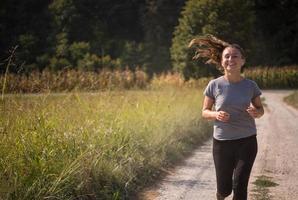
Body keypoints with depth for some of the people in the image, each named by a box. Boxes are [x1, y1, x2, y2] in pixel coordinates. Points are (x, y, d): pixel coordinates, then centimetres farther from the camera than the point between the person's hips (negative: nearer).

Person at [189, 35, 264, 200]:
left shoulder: (250, 86, -4)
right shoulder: (214, 85, -7)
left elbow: (260, 109, 10)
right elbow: (205, 112, 2)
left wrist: (256, 112, -14)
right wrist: (216, 114, -20)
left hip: (247, 142, 0)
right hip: (221, 142, 0)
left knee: (239, 186, -8)